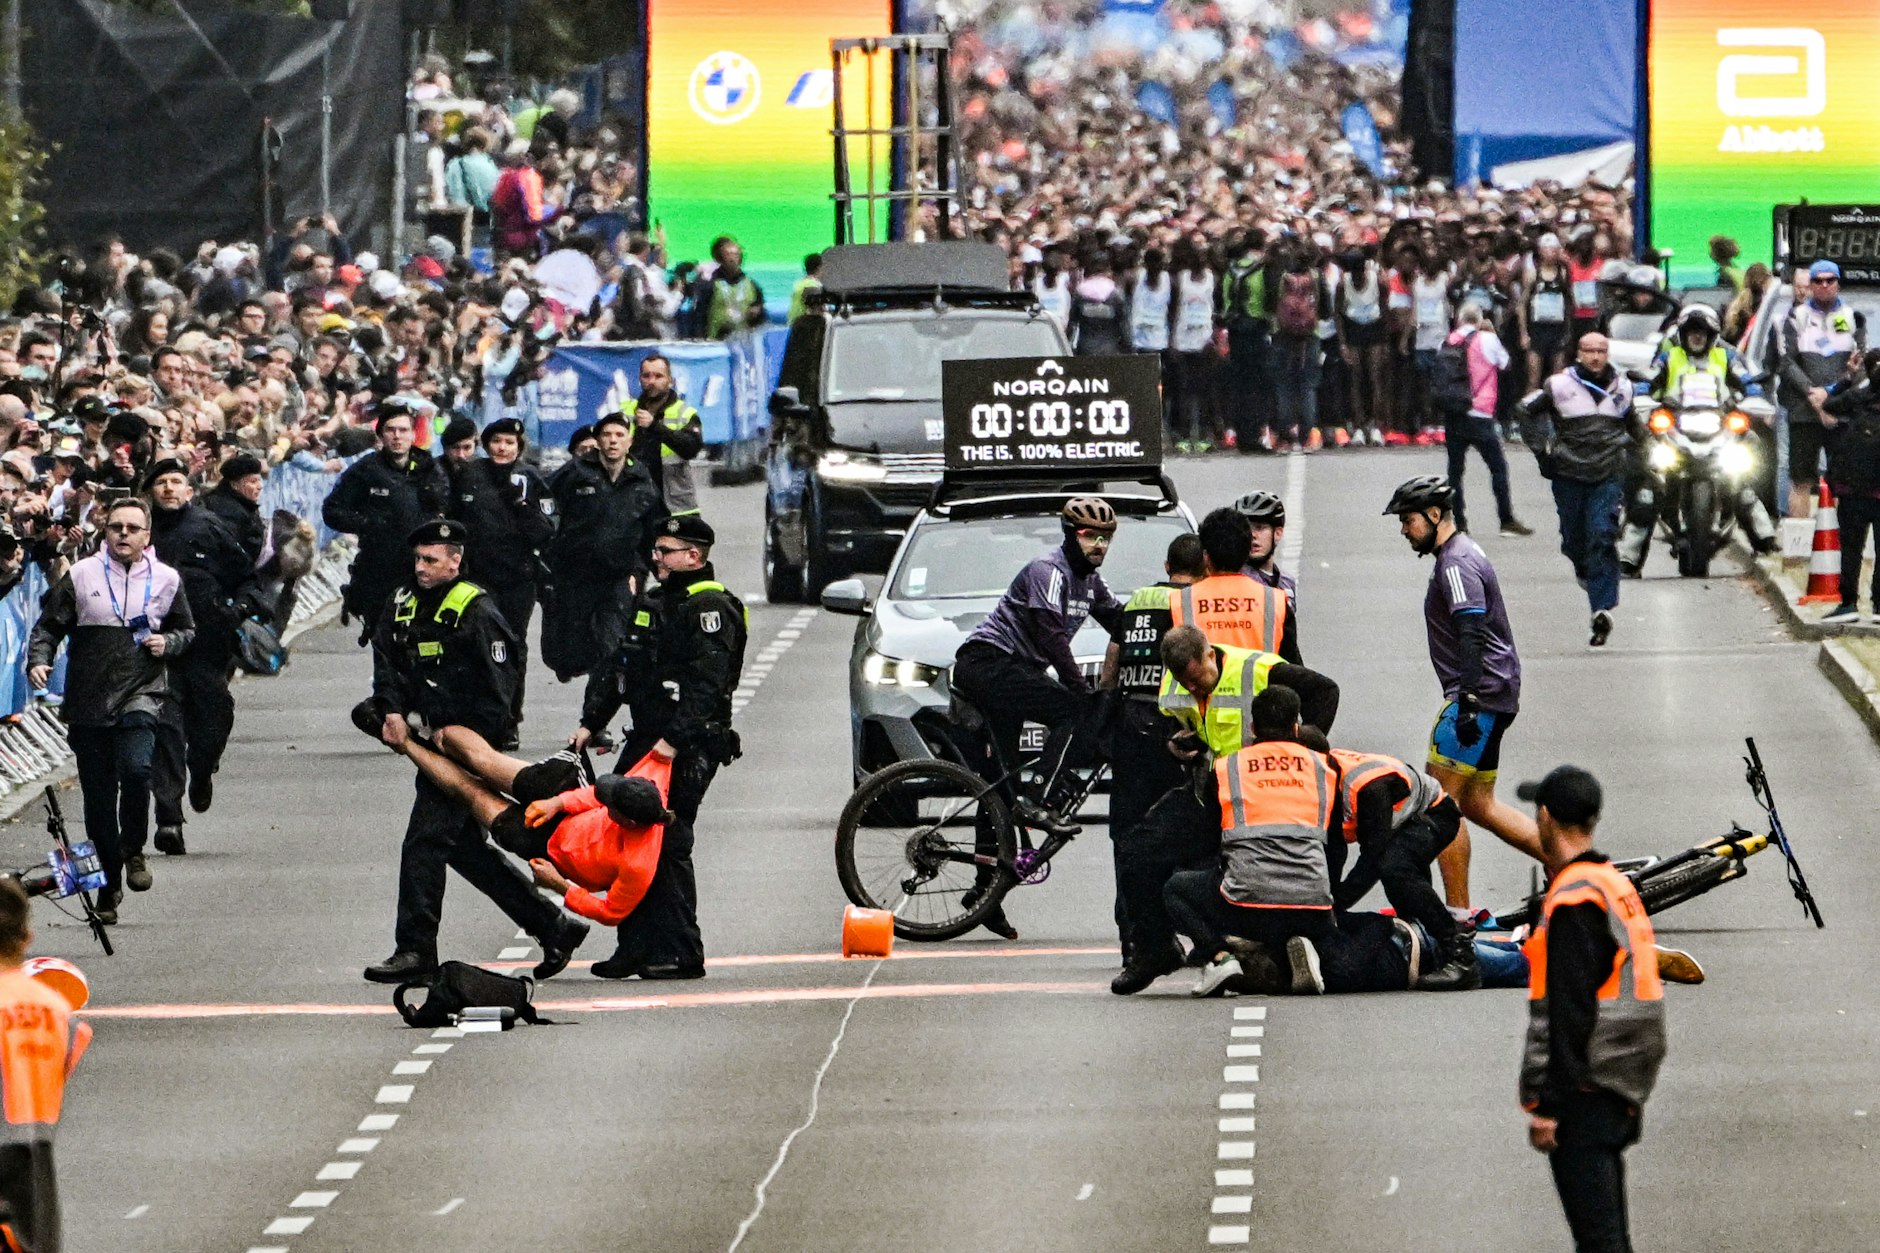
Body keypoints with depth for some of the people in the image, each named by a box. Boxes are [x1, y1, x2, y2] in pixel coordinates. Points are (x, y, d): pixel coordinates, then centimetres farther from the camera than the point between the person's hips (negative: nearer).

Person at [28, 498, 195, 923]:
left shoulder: (165, 580, 7)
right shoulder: (81, 576, 3)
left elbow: (186, 630, 17)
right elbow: (49, 626, 4)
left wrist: (167, 642, -5)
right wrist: (37, 661, -15)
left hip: (141, 693, -1)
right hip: (88, 701, 1)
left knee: (136, 768, -26)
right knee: (98, 798, 4)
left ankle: (133, 850, -3)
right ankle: (109, 884, 17)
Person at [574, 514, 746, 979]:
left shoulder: (710, 607, -9)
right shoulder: (651, 603, 20)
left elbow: (707, 684, -19)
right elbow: (617, 668, 21)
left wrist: (675, 739, -25)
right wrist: (590, 722, 12)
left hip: (689, 748, -9)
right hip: (645, 740, 9)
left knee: (668, 845, -11)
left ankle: (680, 954, -7)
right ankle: (636, 948, 9)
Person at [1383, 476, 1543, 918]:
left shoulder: (1457, 564, -14)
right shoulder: (1463, 554, 18)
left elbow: (1473, 637, -24)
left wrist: (1467, 705, -30)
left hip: (1479, 694, -11)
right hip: (1497, 694, 11)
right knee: (1476, 804, 13)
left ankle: (1458, 911, -9)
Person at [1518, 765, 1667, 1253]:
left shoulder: (1575, 900, -16)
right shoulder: (1620, 888, 14)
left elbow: (1570, 1012, -21)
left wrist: (1546, 1104, -19)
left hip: (1584, 1095, -10)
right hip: (1618, 1095, 10)